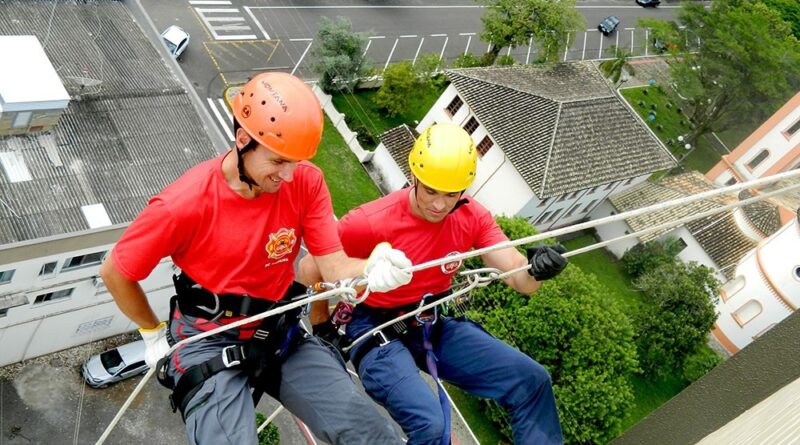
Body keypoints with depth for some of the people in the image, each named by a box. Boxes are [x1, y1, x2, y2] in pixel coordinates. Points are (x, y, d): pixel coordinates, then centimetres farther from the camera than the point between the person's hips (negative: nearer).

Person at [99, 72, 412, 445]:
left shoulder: (306, 182, -11)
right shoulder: (185, 204, -19)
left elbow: (334, 266, -14)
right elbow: (114, 273, -4)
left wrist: (371, 271, -37)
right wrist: (154, 333, 8)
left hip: (280, 334, 3)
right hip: (209, 342, -2)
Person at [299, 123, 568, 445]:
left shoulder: (473, 217, -10)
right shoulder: (372, 222, -24)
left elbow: (518, 278, -13)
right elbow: (309, 270, -12)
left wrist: (536, 269, -36)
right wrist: (323, 328, -3)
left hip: (434, 325, 5)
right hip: (378, 332, -5)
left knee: (532, 382, -3)